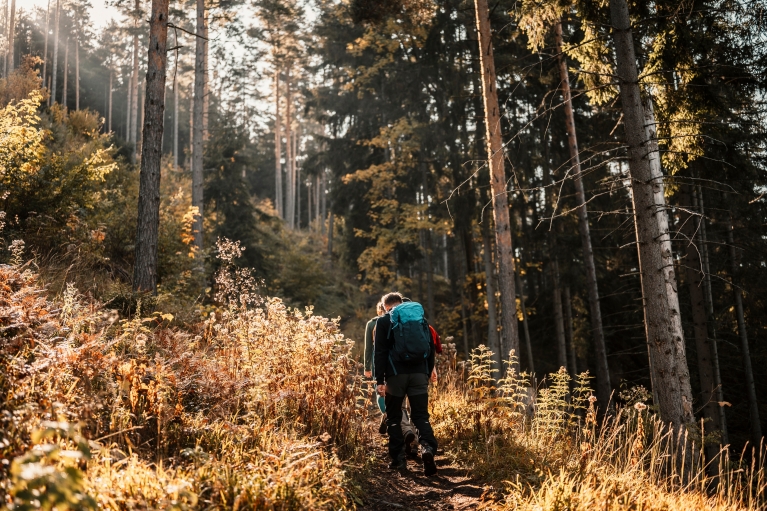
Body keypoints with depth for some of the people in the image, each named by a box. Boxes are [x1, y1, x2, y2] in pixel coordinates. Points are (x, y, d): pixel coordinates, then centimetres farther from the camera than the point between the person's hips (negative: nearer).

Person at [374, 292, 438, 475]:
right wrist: (427, 374, 19)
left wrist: (379, 380, -4)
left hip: (396, 374, -3)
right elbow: (431, 349, 15)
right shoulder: (421, 319, 16)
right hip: (419, 373, 3)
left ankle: (398, 459, 8)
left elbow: (380, 352, -3)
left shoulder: (384, 321, 5)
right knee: (421, 416, 4)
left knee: (393, 418, 10)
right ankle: (428, 447, -20)